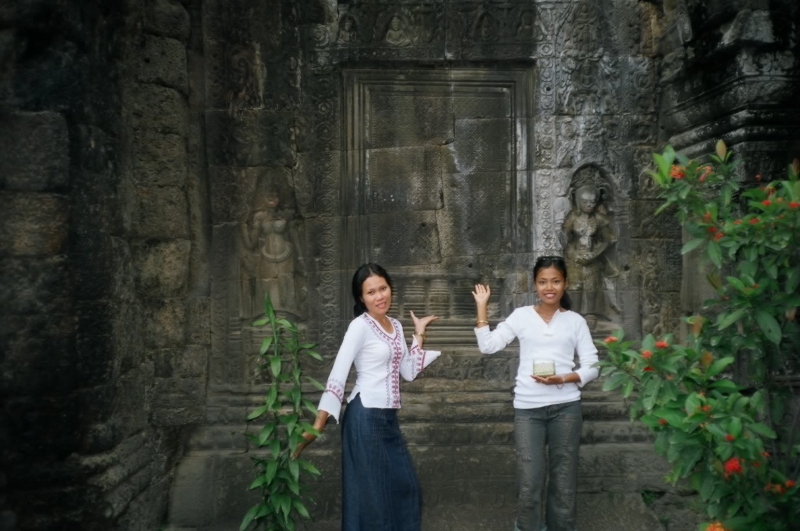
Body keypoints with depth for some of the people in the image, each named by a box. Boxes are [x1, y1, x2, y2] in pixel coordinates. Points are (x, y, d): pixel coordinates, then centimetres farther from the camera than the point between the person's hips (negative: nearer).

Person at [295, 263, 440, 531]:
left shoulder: (396, 326, 10)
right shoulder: (360, 326, -11)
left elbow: (409, 373, 11)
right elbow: (337, 376, -18)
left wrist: (419, 334, 10)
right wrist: (317, 426, -23)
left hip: (388, 418, 8)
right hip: (366, 417, -8)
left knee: (404, 486, 17)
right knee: (371, 490, 3)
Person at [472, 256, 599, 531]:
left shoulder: (575, 321, 6)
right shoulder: (521, 315, 5)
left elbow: (592, 366, 4)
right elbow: (488, 346, -2)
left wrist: (563, 379, -13)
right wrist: (481, 306, -2)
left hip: (566, 407, 1)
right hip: (528, 408, -1)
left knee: (564, 476, 9)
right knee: (529, 480, -2)